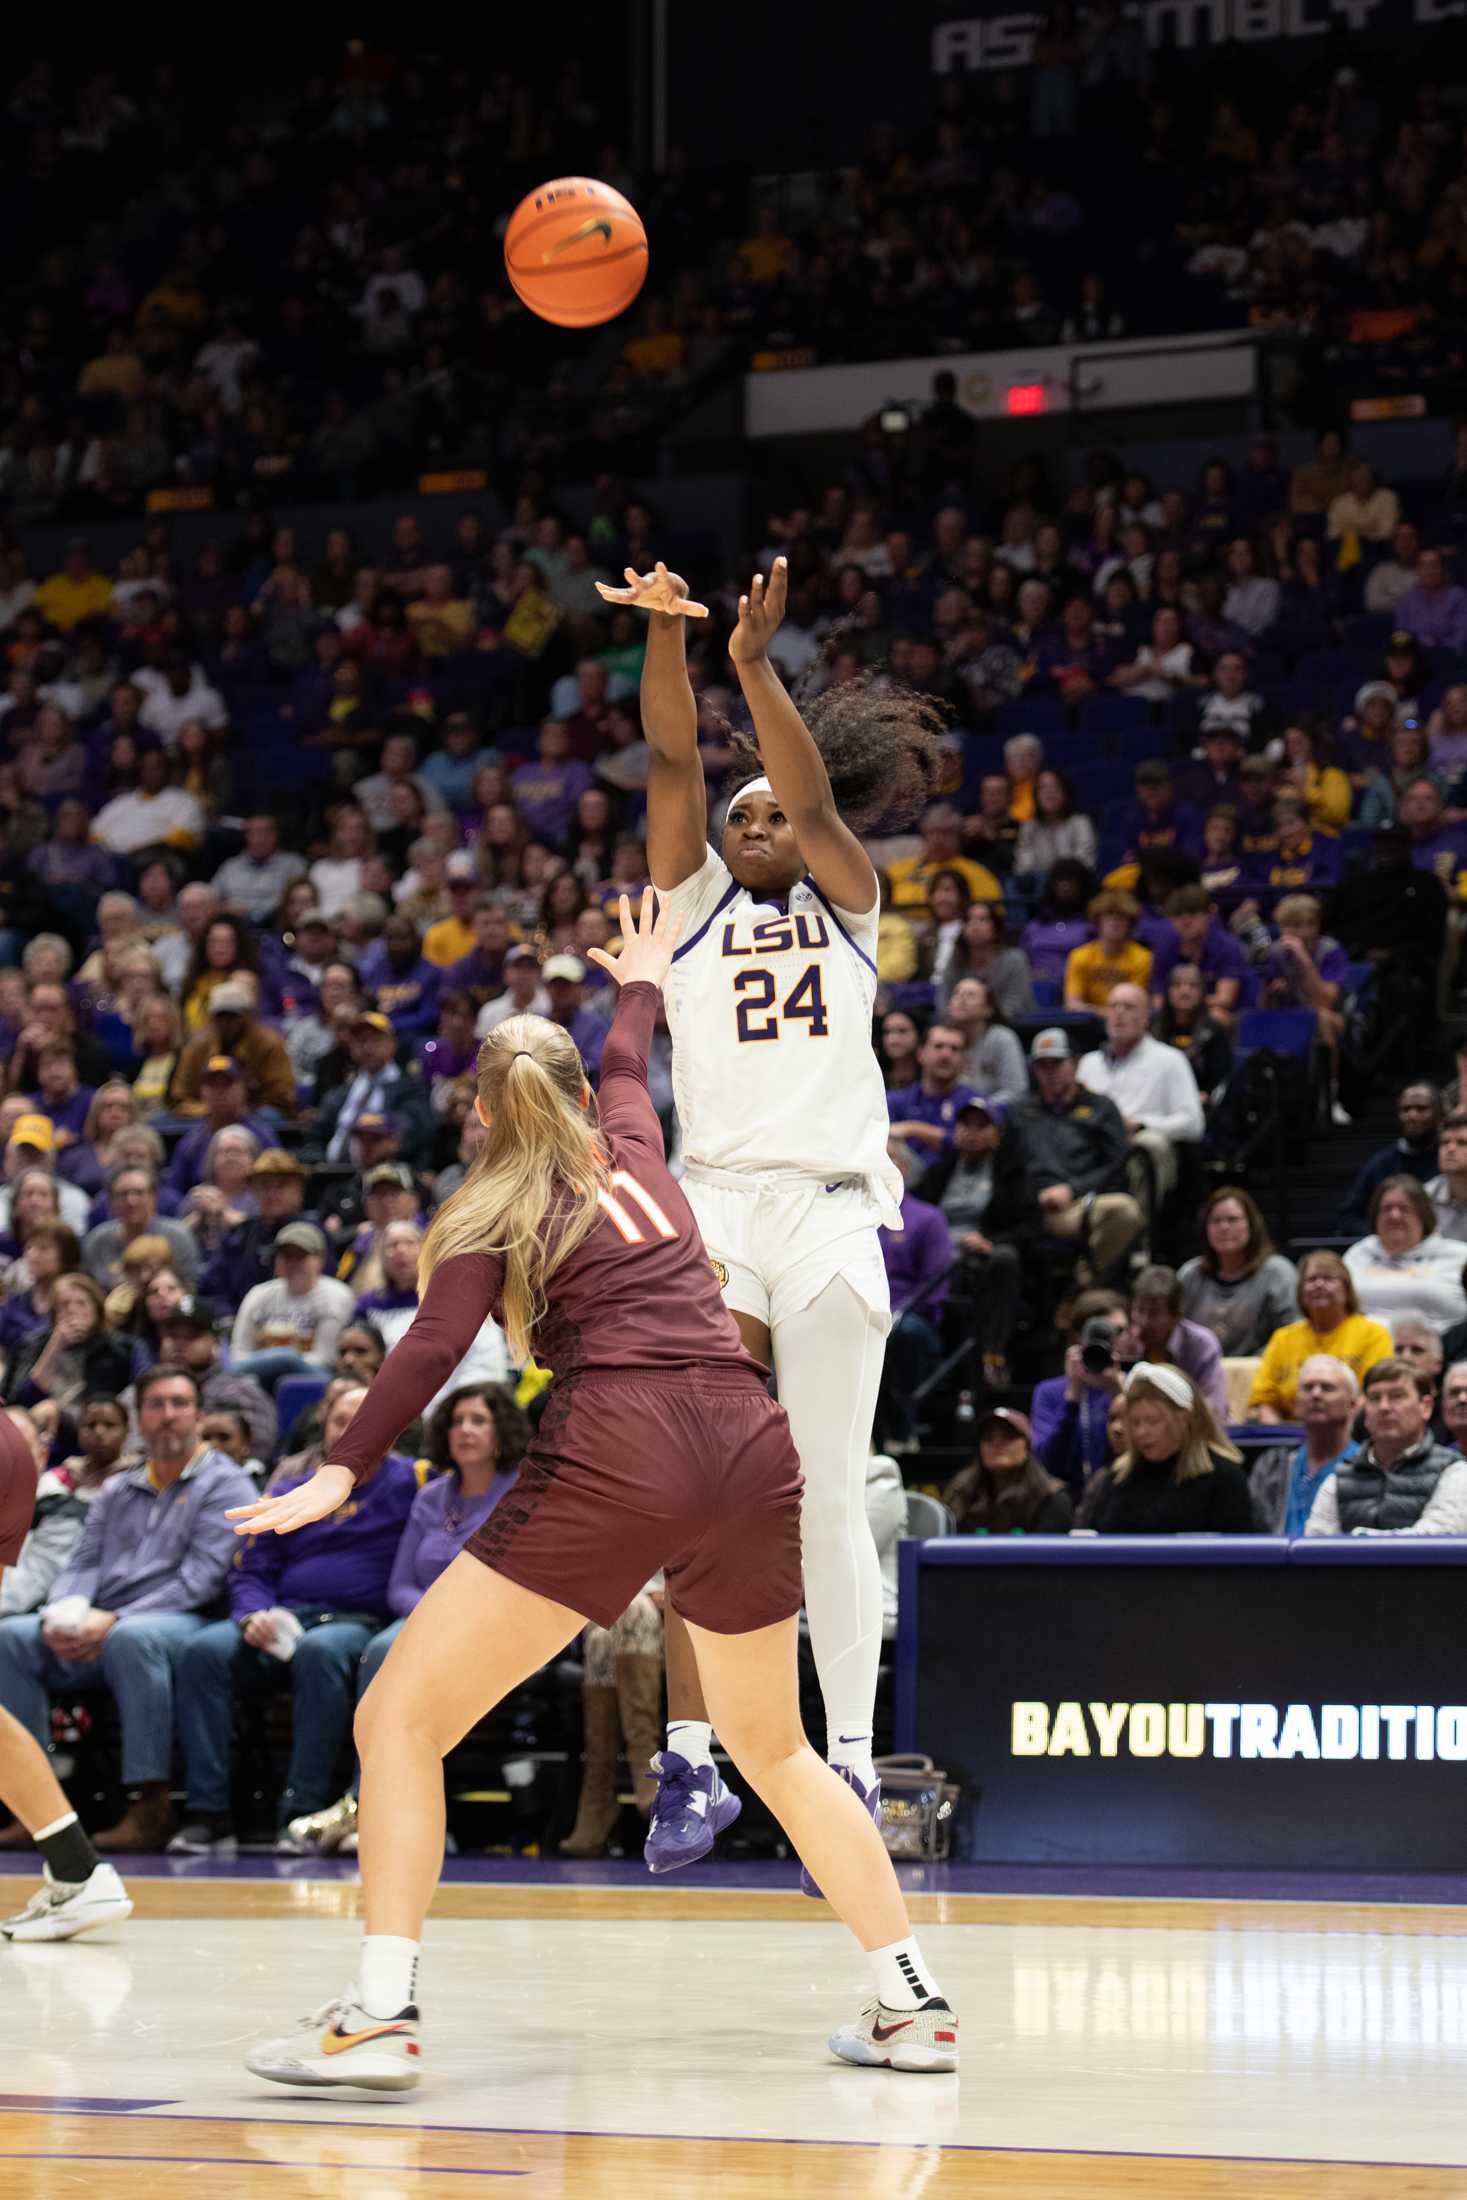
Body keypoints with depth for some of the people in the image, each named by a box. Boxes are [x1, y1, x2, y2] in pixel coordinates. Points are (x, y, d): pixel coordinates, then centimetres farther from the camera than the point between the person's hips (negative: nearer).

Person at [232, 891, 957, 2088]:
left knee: (399, 1720, 0)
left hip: (613, 1456, -6)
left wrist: (343, 1473, -15)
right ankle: (912, 2001, 19)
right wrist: (642, 982, 66)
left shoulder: (495, 1214, 10)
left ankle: (381, 2015, -14)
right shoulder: (632, 1154, 24)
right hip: (750, 1444, 6)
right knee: (772, 1744, 25)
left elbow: (434, 1347, -7)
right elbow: (626, 1067, 47)